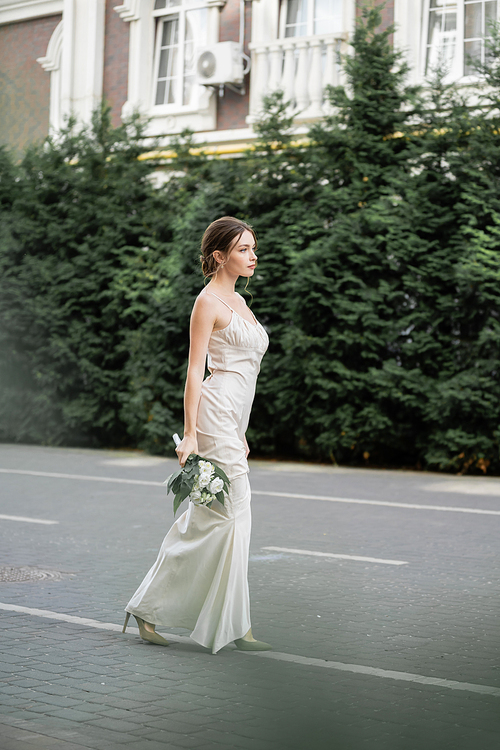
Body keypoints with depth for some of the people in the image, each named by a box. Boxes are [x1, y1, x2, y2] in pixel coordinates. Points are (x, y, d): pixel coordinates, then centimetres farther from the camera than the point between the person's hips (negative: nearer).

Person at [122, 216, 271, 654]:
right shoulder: (208, 301, -7)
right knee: (232, 514, -8)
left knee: (206, 517, 8)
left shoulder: (237, 300, 20)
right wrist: (190, 434, -17)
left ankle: (149, 608, 15)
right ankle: (235, 624, -1)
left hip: (232, 419, 9)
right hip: (214, 410, -9)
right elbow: (196, 370, -12)